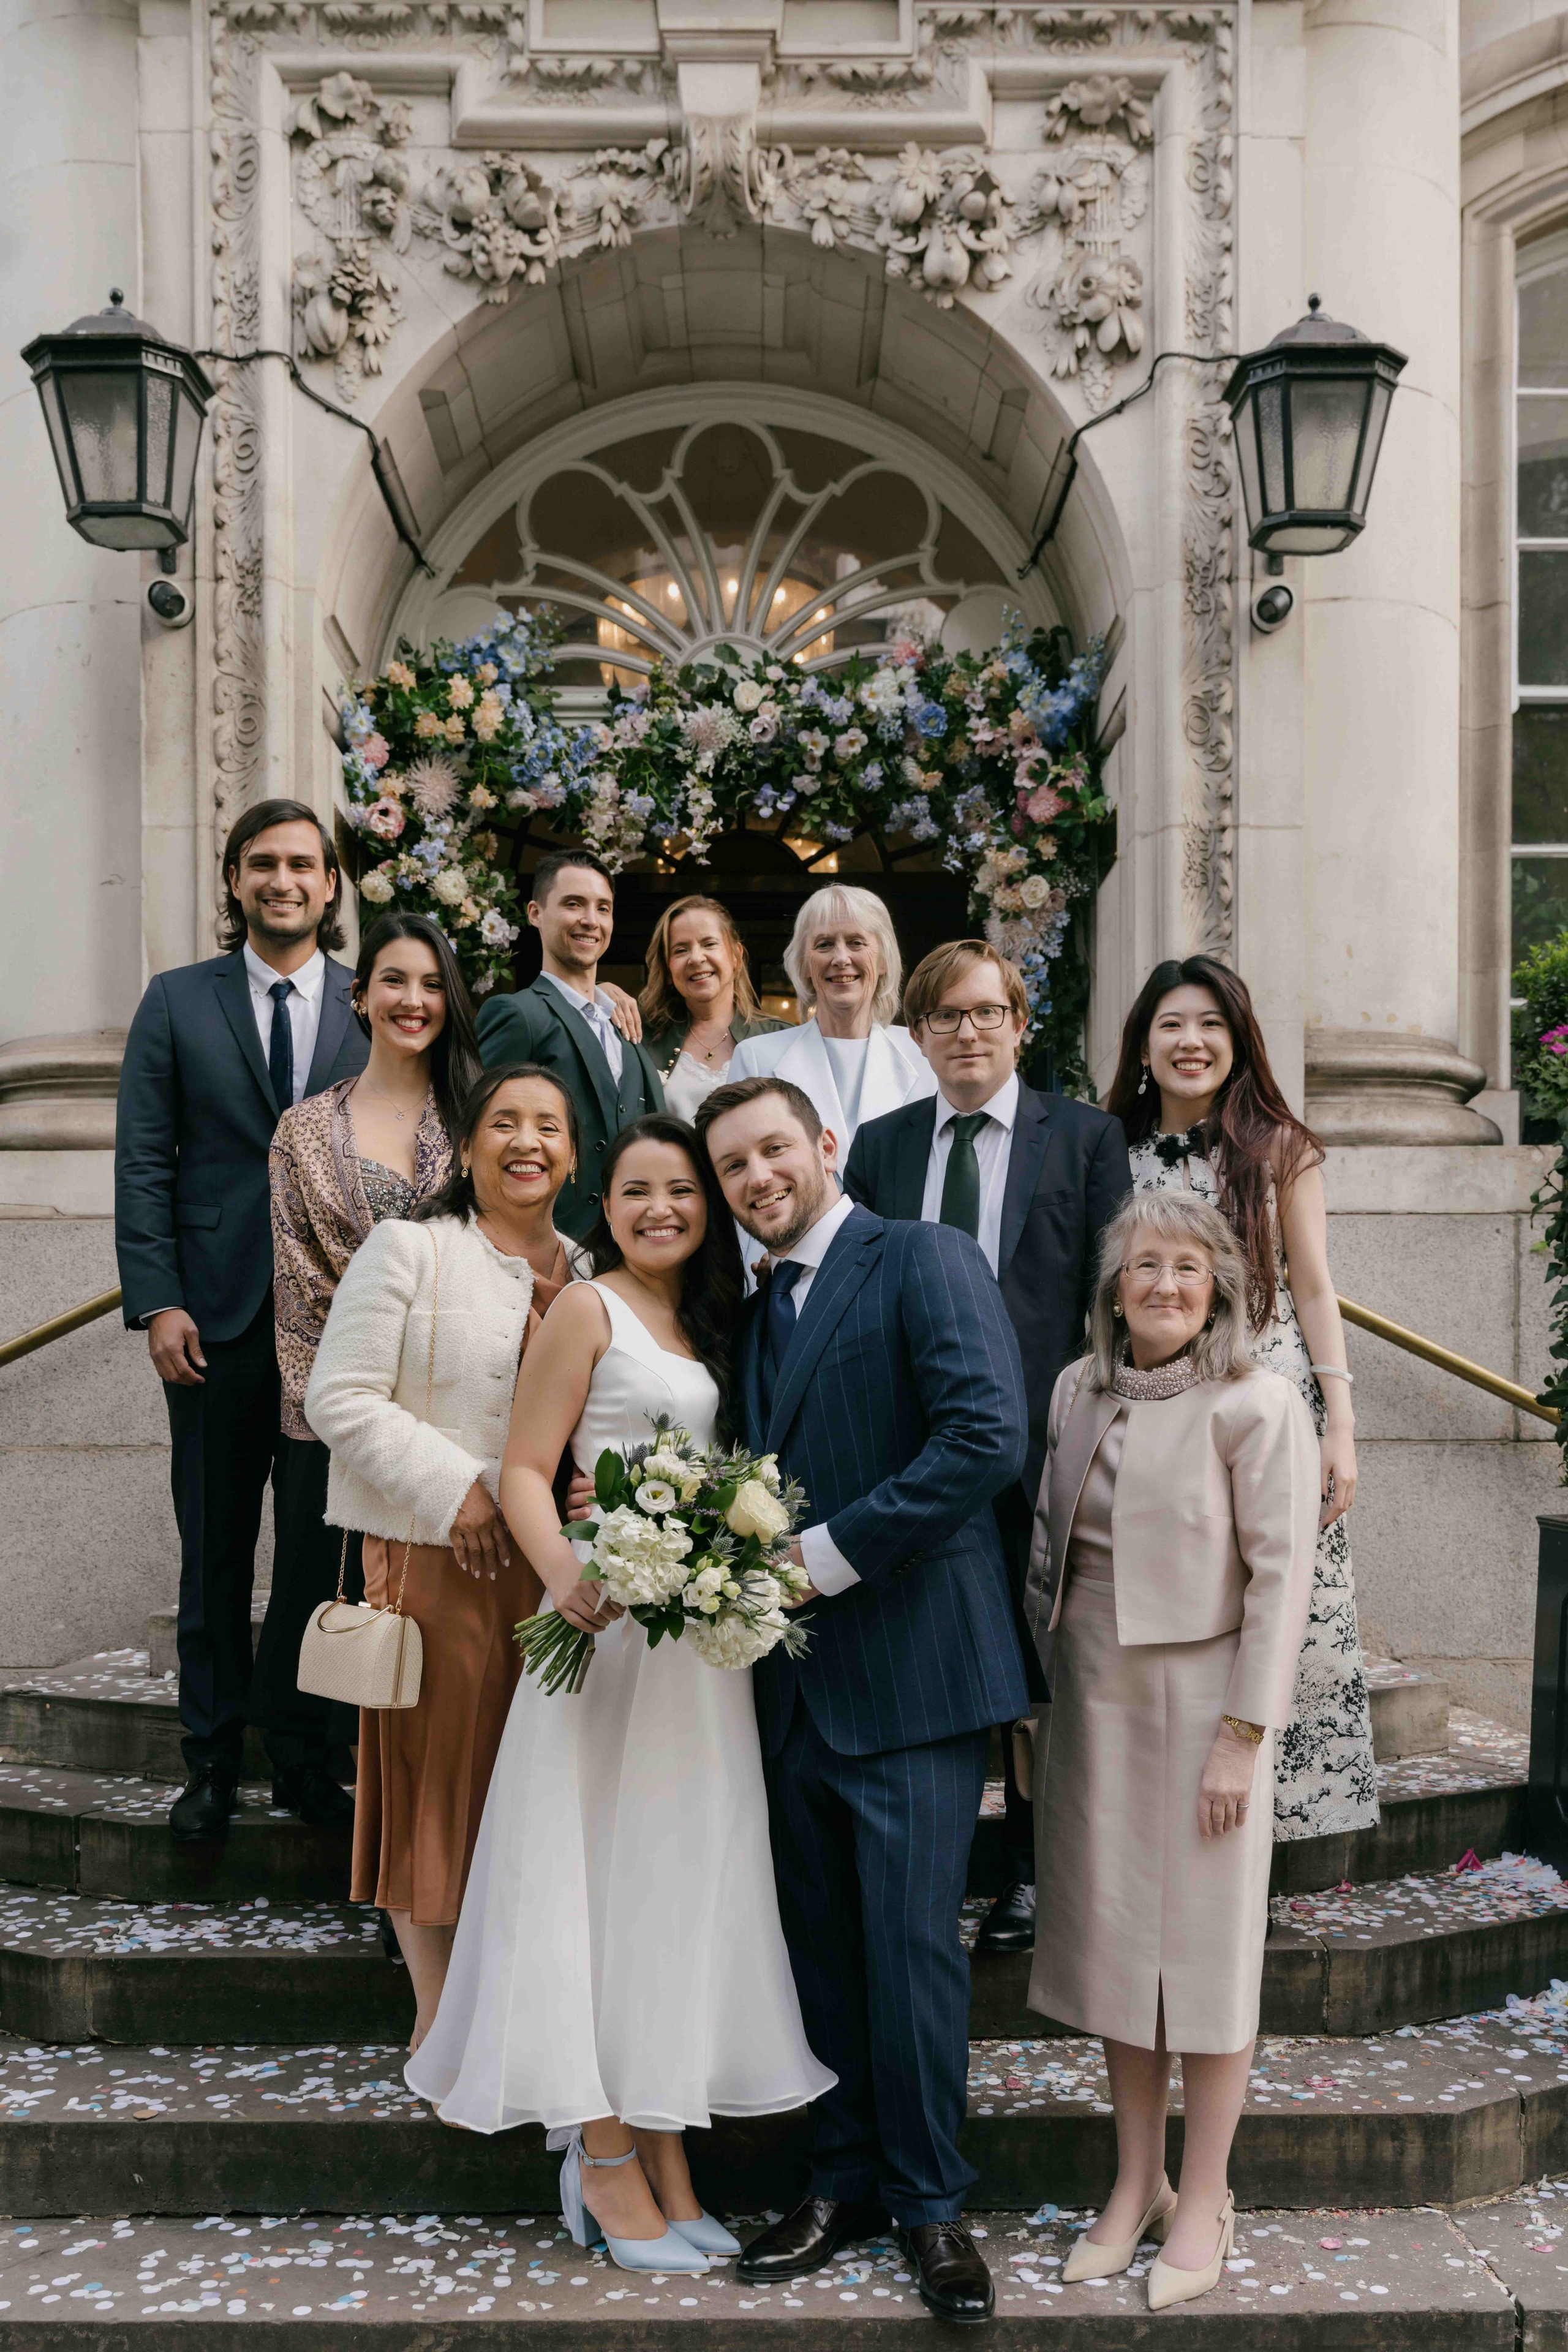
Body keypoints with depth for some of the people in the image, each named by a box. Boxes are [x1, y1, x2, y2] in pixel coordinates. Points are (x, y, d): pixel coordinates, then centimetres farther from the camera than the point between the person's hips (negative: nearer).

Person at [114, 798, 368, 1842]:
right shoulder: (177, 1002, 5)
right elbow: (142, 1163, 2)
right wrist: (158, 1303, -7)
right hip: (217, 1321, 0)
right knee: (214, 1548, 9)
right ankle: (213, 1756, 22)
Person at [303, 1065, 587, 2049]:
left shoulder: (587, 1274, 10)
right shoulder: (408, 1248, -4)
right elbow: (340, 1399, -9)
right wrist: (451, 1485, -15)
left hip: (547, 1562, 4)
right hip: (432, 1554, -4)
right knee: (439, 1774, 4)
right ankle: (440, 2020, 19)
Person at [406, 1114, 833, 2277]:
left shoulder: (711, 1323, 14)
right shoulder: (590, 1309, -5)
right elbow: (526, 1471, -10)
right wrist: (566, 1573, -26)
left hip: (703, 1634, 7)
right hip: (611, 1622, -7)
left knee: (681, 1876, 11)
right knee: (603, 1870, 0)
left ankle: (662, 2156, 22)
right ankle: (609, 2160, 12)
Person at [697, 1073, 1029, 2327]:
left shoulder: (927, 1260, -7)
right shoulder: (757, 1315, 17)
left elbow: (989, 1434, -20)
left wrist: (830, 1554, -17)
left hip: (913, 1668, -7)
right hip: (797, 1679, 7)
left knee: (912, 1943, -2)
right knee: (823, 1942, 14)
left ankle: (930, 2202, 16)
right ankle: (845, 2183, 28)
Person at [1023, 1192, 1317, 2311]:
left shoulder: (1258, 1406, -12)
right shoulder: (1079, 1390, 5)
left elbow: (1280, 1579, -13)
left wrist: (1242, 1735, -15)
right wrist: (1054, 1686, 9)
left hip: (1201, 1703, -5)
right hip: (1094, 1702, 5)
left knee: (1207, 1948, 6)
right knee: (1114, 1938, 13)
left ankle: (1205, 2199, 22)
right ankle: (1137, 2183, 29)